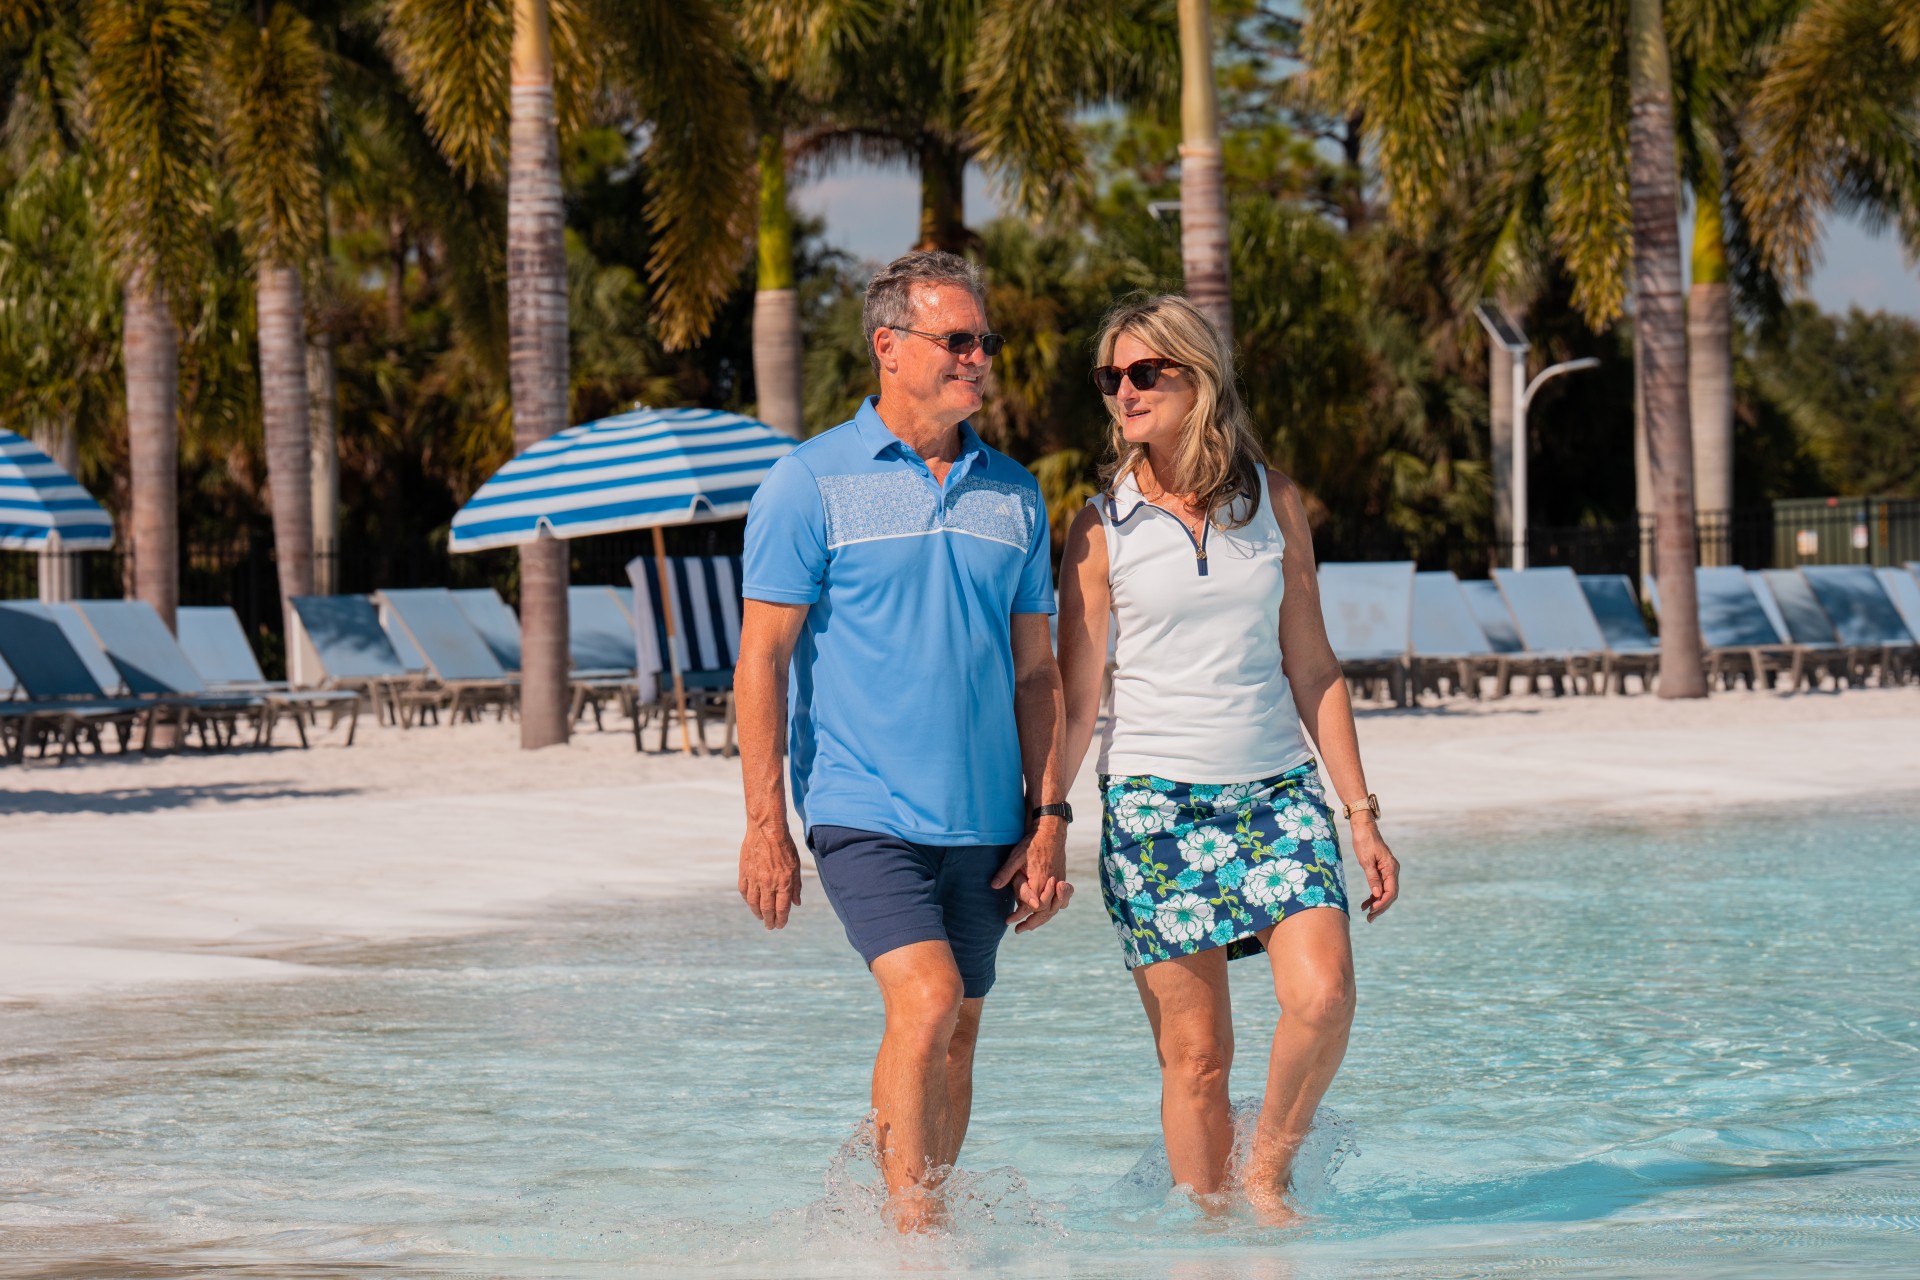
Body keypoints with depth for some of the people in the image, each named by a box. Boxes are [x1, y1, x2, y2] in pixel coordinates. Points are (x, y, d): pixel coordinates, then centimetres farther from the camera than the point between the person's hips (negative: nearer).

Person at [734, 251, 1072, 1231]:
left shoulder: (1012, 494, 11)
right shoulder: (811, 483, -3)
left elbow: (1034, 670, 14)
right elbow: (762, 658, -4)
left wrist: (1049, 820, 7)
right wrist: (765, 825, -10)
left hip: (983, 820, 5)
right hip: (864, 810, -5)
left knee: (953, 1039, 8)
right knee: (927, 1002, -19)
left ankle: (917, 1220, 20)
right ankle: (912, 1233, -13)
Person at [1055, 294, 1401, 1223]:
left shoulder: (1273, 501, 6)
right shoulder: (1103, 525, 0)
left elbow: (1312, 668, 10)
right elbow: (1074, 694, 2)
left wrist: (1361, 813, 7)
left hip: (1277, 788, 2)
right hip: (1155, 797, -2)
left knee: (1322, 991, -18)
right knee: (1196, 1053, -3)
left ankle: (1267, 1172, 4)